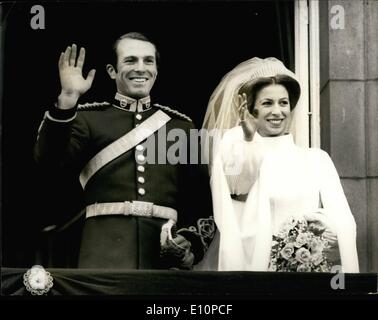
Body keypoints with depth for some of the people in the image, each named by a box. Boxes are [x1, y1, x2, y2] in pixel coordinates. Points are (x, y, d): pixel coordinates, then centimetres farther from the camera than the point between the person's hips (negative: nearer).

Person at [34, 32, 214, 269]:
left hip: (164, 251, 2)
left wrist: (191, 241, -3)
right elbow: (48, 158, -7)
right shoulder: (89, 118, 11)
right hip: (104, 253, -2)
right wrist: (68, 98, -15)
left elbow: (202, 197, 14)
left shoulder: (181, 126, 16)